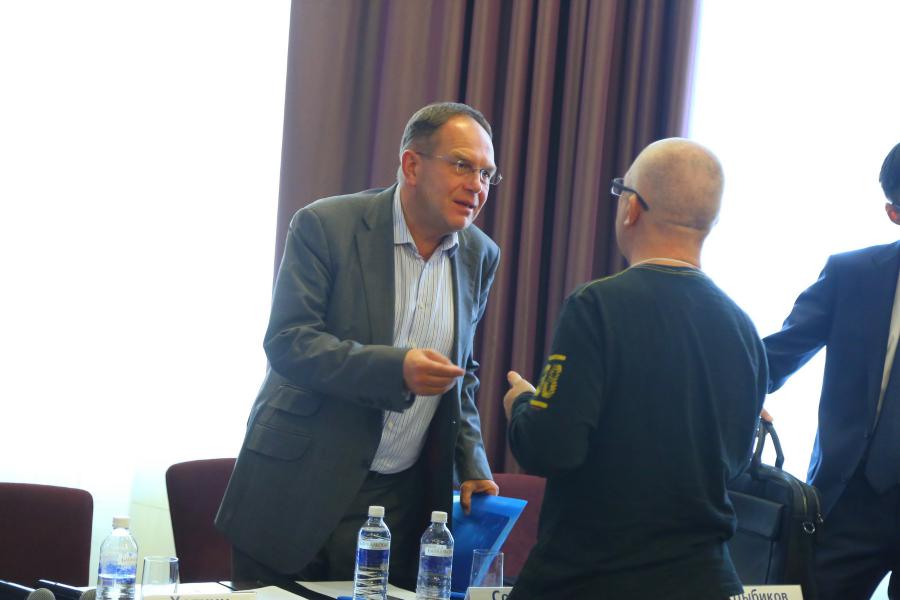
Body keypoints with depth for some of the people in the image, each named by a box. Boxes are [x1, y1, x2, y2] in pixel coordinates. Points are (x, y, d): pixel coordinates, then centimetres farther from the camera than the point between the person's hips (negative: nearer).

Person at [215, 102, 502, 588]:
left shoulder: (480, 256, 7)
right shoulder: (324, 226, -9)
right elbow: (285, 342, -16)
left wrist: (471, 466, 5)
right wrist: (396, 369, -28)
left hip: (404, 503, 4)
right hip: (302, 488, -4)